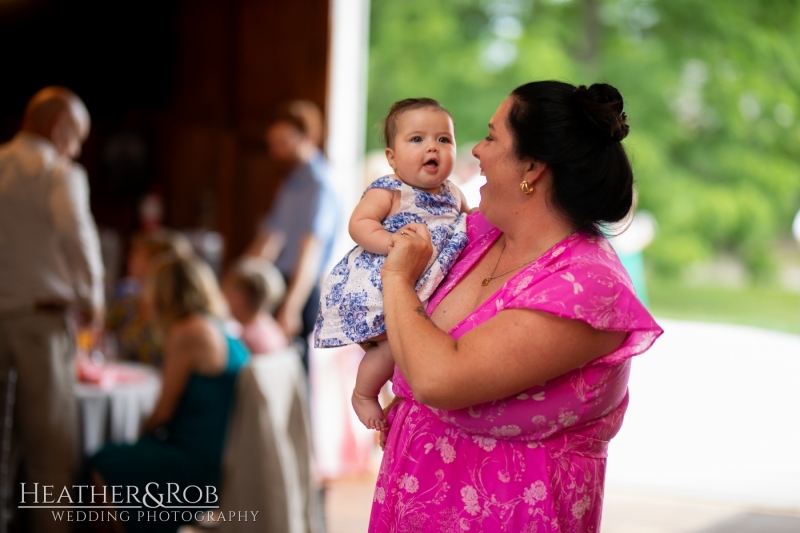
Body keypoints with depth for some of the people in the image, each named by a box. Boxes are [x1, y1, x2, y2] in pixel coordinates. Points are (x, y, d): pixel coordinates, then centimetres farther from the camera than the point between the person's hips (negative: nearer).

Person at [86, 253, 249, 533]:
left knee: (101, 467, -5)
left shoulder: (189, 333, -15)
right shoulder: (225, 329, 12)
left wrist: (146, 428, 9)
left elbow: (164, 412, -7)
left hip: (203, 467, -10)